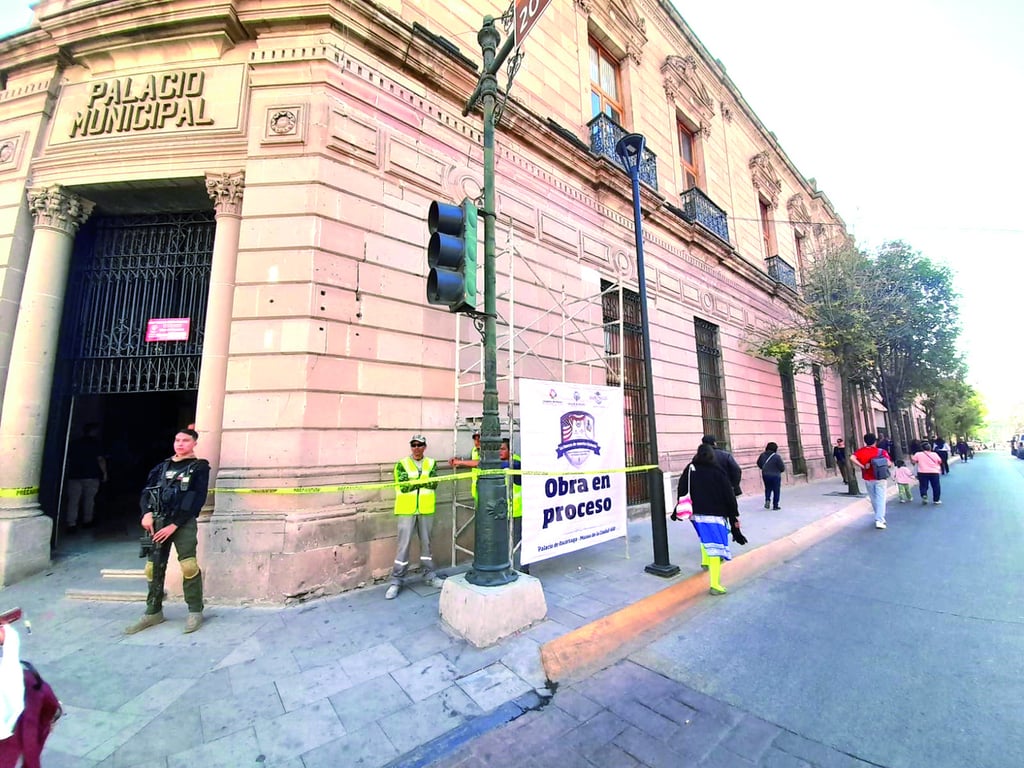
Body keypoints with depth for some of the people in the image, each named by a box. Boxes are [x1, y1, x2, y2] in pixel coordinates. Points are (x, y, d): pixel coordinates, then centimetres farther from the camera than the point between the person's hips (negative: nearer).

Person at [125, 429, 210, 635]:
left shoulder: (199, 467, 0)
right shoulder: (163, 466, 16)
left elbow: (198, 500, -7)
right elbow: (147, 491, 13)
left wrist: (174, 525, -12)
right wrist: (147, 513, -7)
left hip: (184, 522, -5)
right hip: (158, 521, 5)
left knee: (188, 565, -15)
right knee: (154, 567, 8)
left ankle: (195, 611, -3)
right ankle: (153, 612, 24)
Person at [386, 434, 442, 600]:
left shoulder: (431, 463, 5)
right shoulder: (401, 464, -1)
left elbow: (434, 483, -10)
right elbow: (403, 487, -13)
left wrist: (412, 482, -16)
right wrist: (424, 481, -14)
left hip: (426, 510, 2)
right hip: (407, 510, -2)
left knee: (426, 542, 14)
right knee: (403, 545, 1)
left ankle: (429, 575, 27)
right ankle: (396, 581, 13)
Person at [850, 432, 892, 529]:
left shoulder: (860, 451, -4)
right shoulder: (881, 451, -7)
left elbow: (852, 458, -21)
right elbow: (889, 463, -17)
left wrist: (862, 466, -13)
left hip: (868, 479, 2)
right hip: (880, 478, -2)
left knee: (873, 499, 17)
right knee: (880, 499, -2)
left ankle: (880, 517, 32)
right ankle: (879, 520, -11)